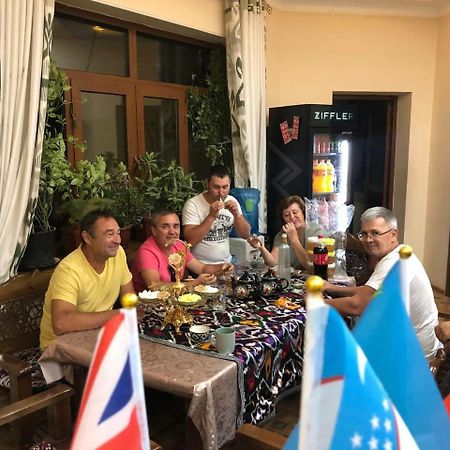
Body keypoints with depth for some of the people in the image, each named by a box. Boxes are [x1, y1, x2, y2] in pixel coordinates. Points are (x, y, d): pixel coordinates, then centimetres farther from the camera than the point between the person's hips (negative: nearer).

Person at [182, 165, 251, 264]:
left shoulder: (232, 201, 4)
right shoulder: (193, 204, -12)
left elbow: (246, 234, 5)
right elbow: (190, 240, -20)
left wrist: (236, 214, -11)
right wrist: (211, 216, -25)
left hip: (226, 263, 5)